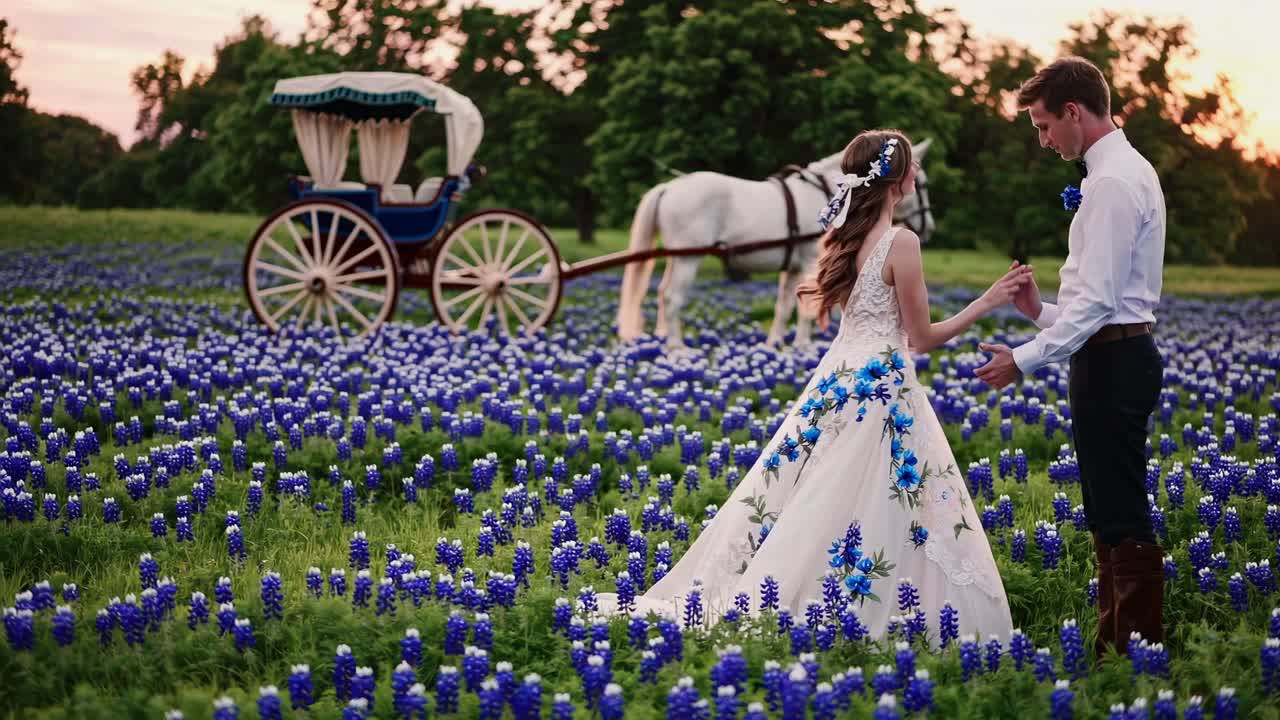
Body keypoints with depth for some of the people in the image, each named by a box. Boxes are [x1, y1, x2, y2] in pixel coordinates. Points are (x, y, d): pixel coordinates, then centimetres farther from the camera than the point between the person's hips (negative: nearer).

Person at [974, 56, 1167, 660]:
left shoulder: (1114, 182, -16)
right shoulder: (1126, 171, 17)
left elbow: (1098, 298, -22)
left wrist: (1027, 359, -19)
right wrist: (1042, 311, 13)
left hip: (1112, 361, -11)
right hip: (1116, 355, 11)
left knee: (1122, 519, -7)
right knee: (1110, 517, 15)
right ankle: (1116, 648, 22)